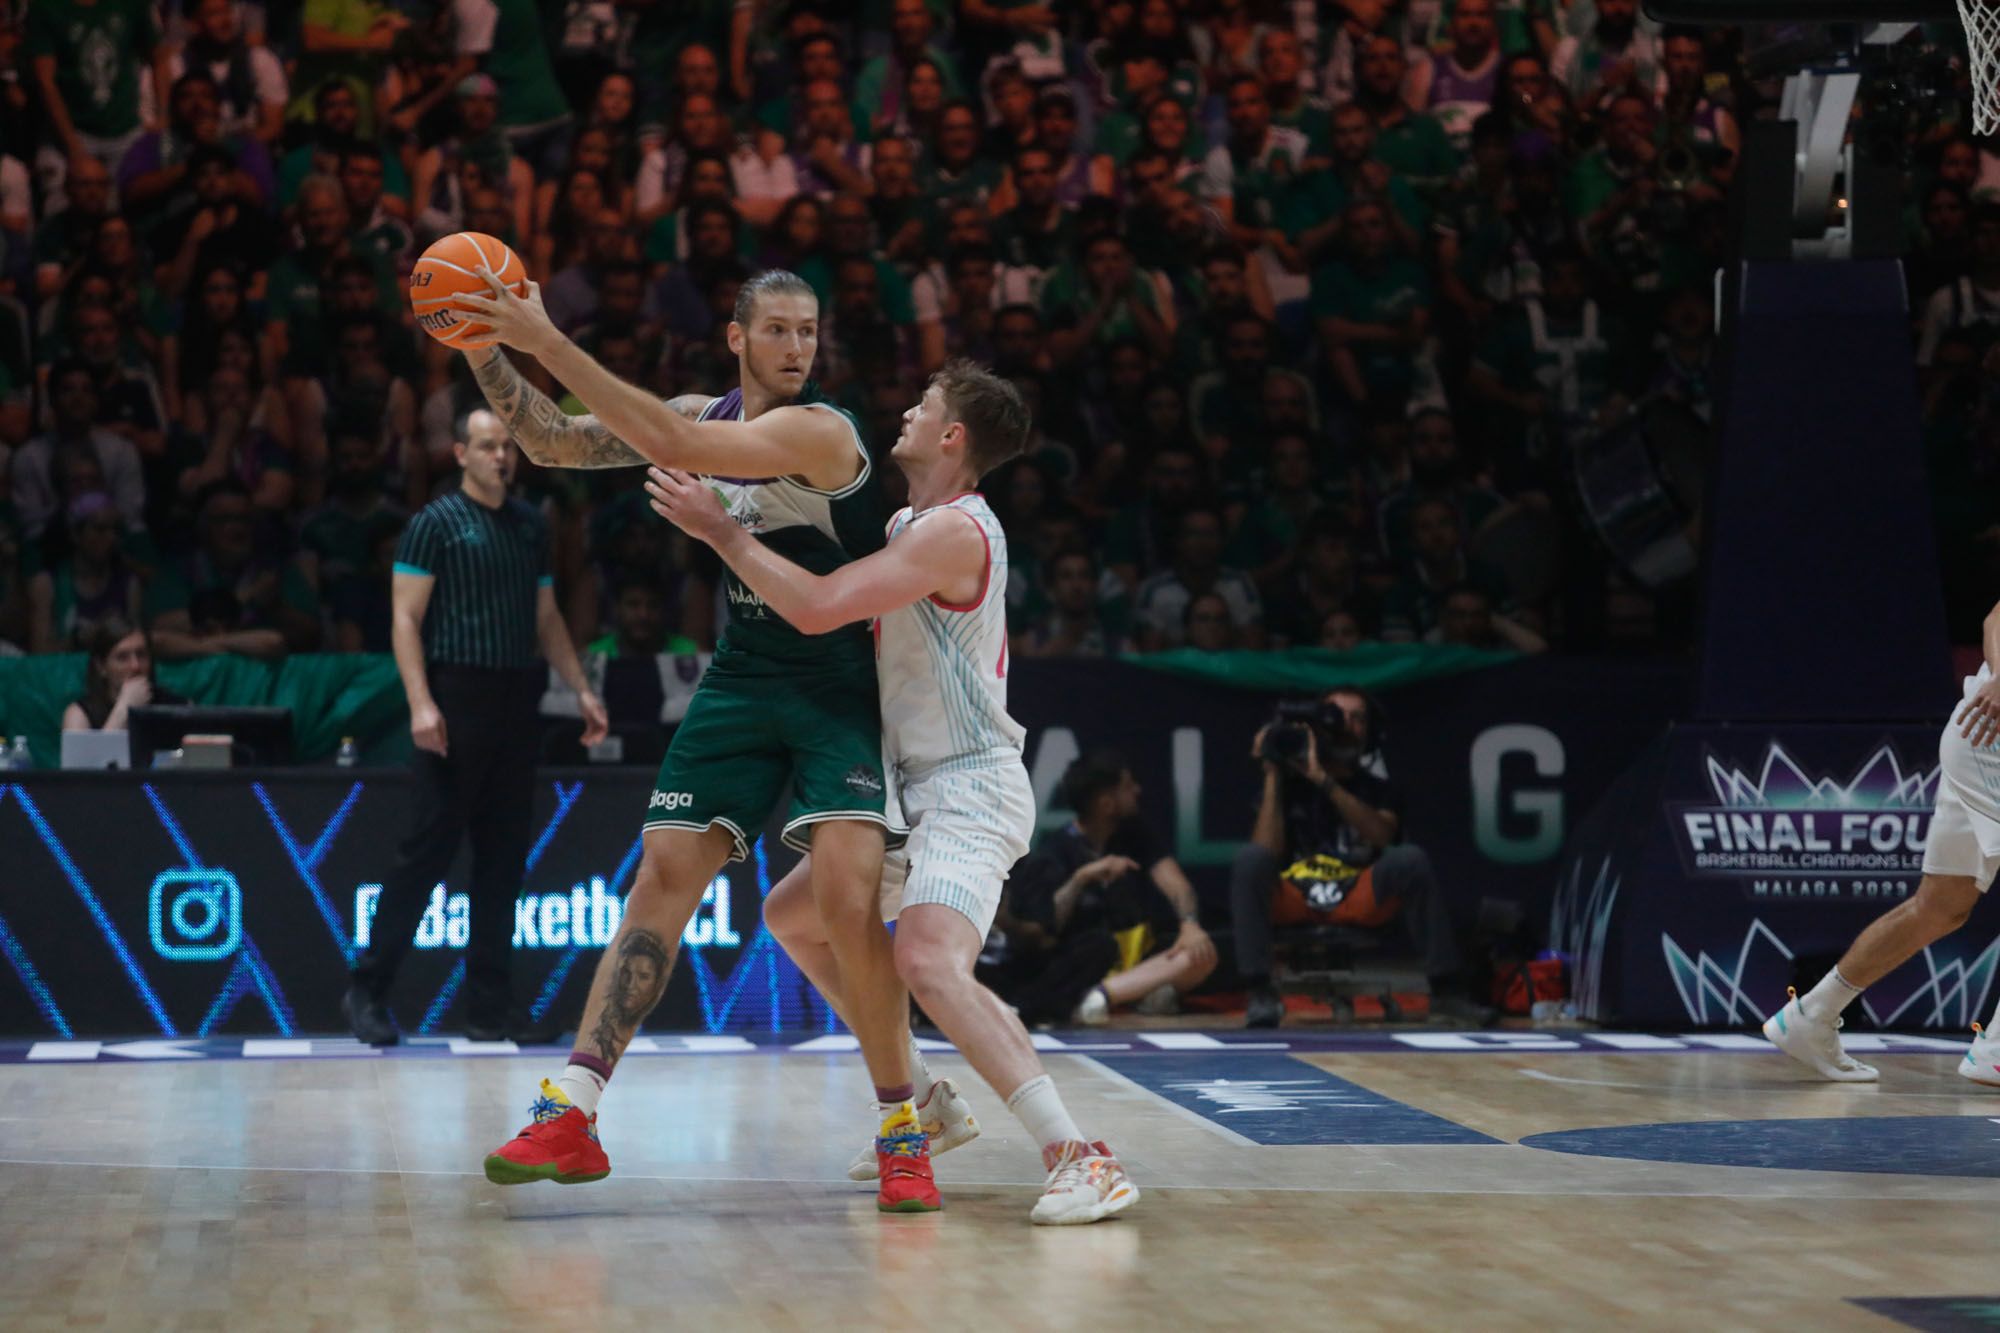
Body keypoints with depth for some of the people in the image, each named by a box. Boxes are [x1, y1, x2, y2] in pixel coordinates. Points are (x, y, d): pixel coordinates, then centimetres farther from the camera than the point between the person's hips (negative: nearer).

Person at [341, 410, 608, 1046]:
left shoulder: (531, 524, 16)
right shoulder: (436, 522, -2)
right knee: (429, 845, -6)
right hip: (455, 698, -6)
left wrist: (582, 689, 12)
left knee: (503, 854, 5)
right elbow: (406, 617, -7)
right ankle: (368, 989, 2)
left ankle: (488, 1007, 9)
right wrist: (420, 702, -18)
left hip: (516, 702, 6)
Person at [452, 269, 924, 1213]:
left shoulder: (818, 430, -19)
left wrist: (550, 345, -33)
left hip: (841, 690, -6)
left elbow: (670, 443, -32)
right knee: (663, 876, -1)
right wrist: (486, 351, -8)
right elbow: (553, 443, 7)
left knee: (847, 894, -20)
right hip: (741, 679, 6)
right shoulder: (709, 416, 5)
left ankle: (903, 1129, -5)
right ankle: (572, 1115, 1)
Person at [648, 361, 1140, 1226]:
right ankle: (917, 1101, 26)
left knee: (927, 960, -31)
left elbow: (819, 609, -27)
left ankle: (1077, 1158, -33)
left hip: (971, 789, -11)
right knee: (793, 917, 20)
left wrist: (718, 530, -17)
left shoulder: (954, 531, -19)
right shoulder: (910, 521, 14)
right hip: (922, 790, 11)